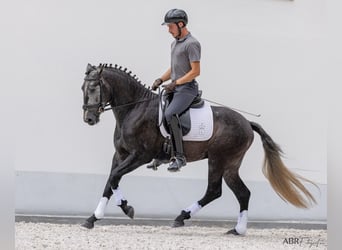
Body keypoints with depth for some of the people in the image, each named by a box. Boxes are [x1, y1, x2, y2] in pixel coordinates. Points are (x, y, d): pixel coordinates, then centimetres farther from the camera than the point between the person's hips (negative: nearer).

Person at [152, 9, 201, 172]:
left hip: (187, 88, -10)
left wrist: (175, 83, -17)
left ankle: (179, 156, -30)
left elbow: (195, 71, -16)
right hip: (174, 89, 10)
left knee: (170, 114, -31)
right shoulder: (175, 43, 18)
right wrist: (160, 80, 10)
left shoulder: (191, 44, -12)